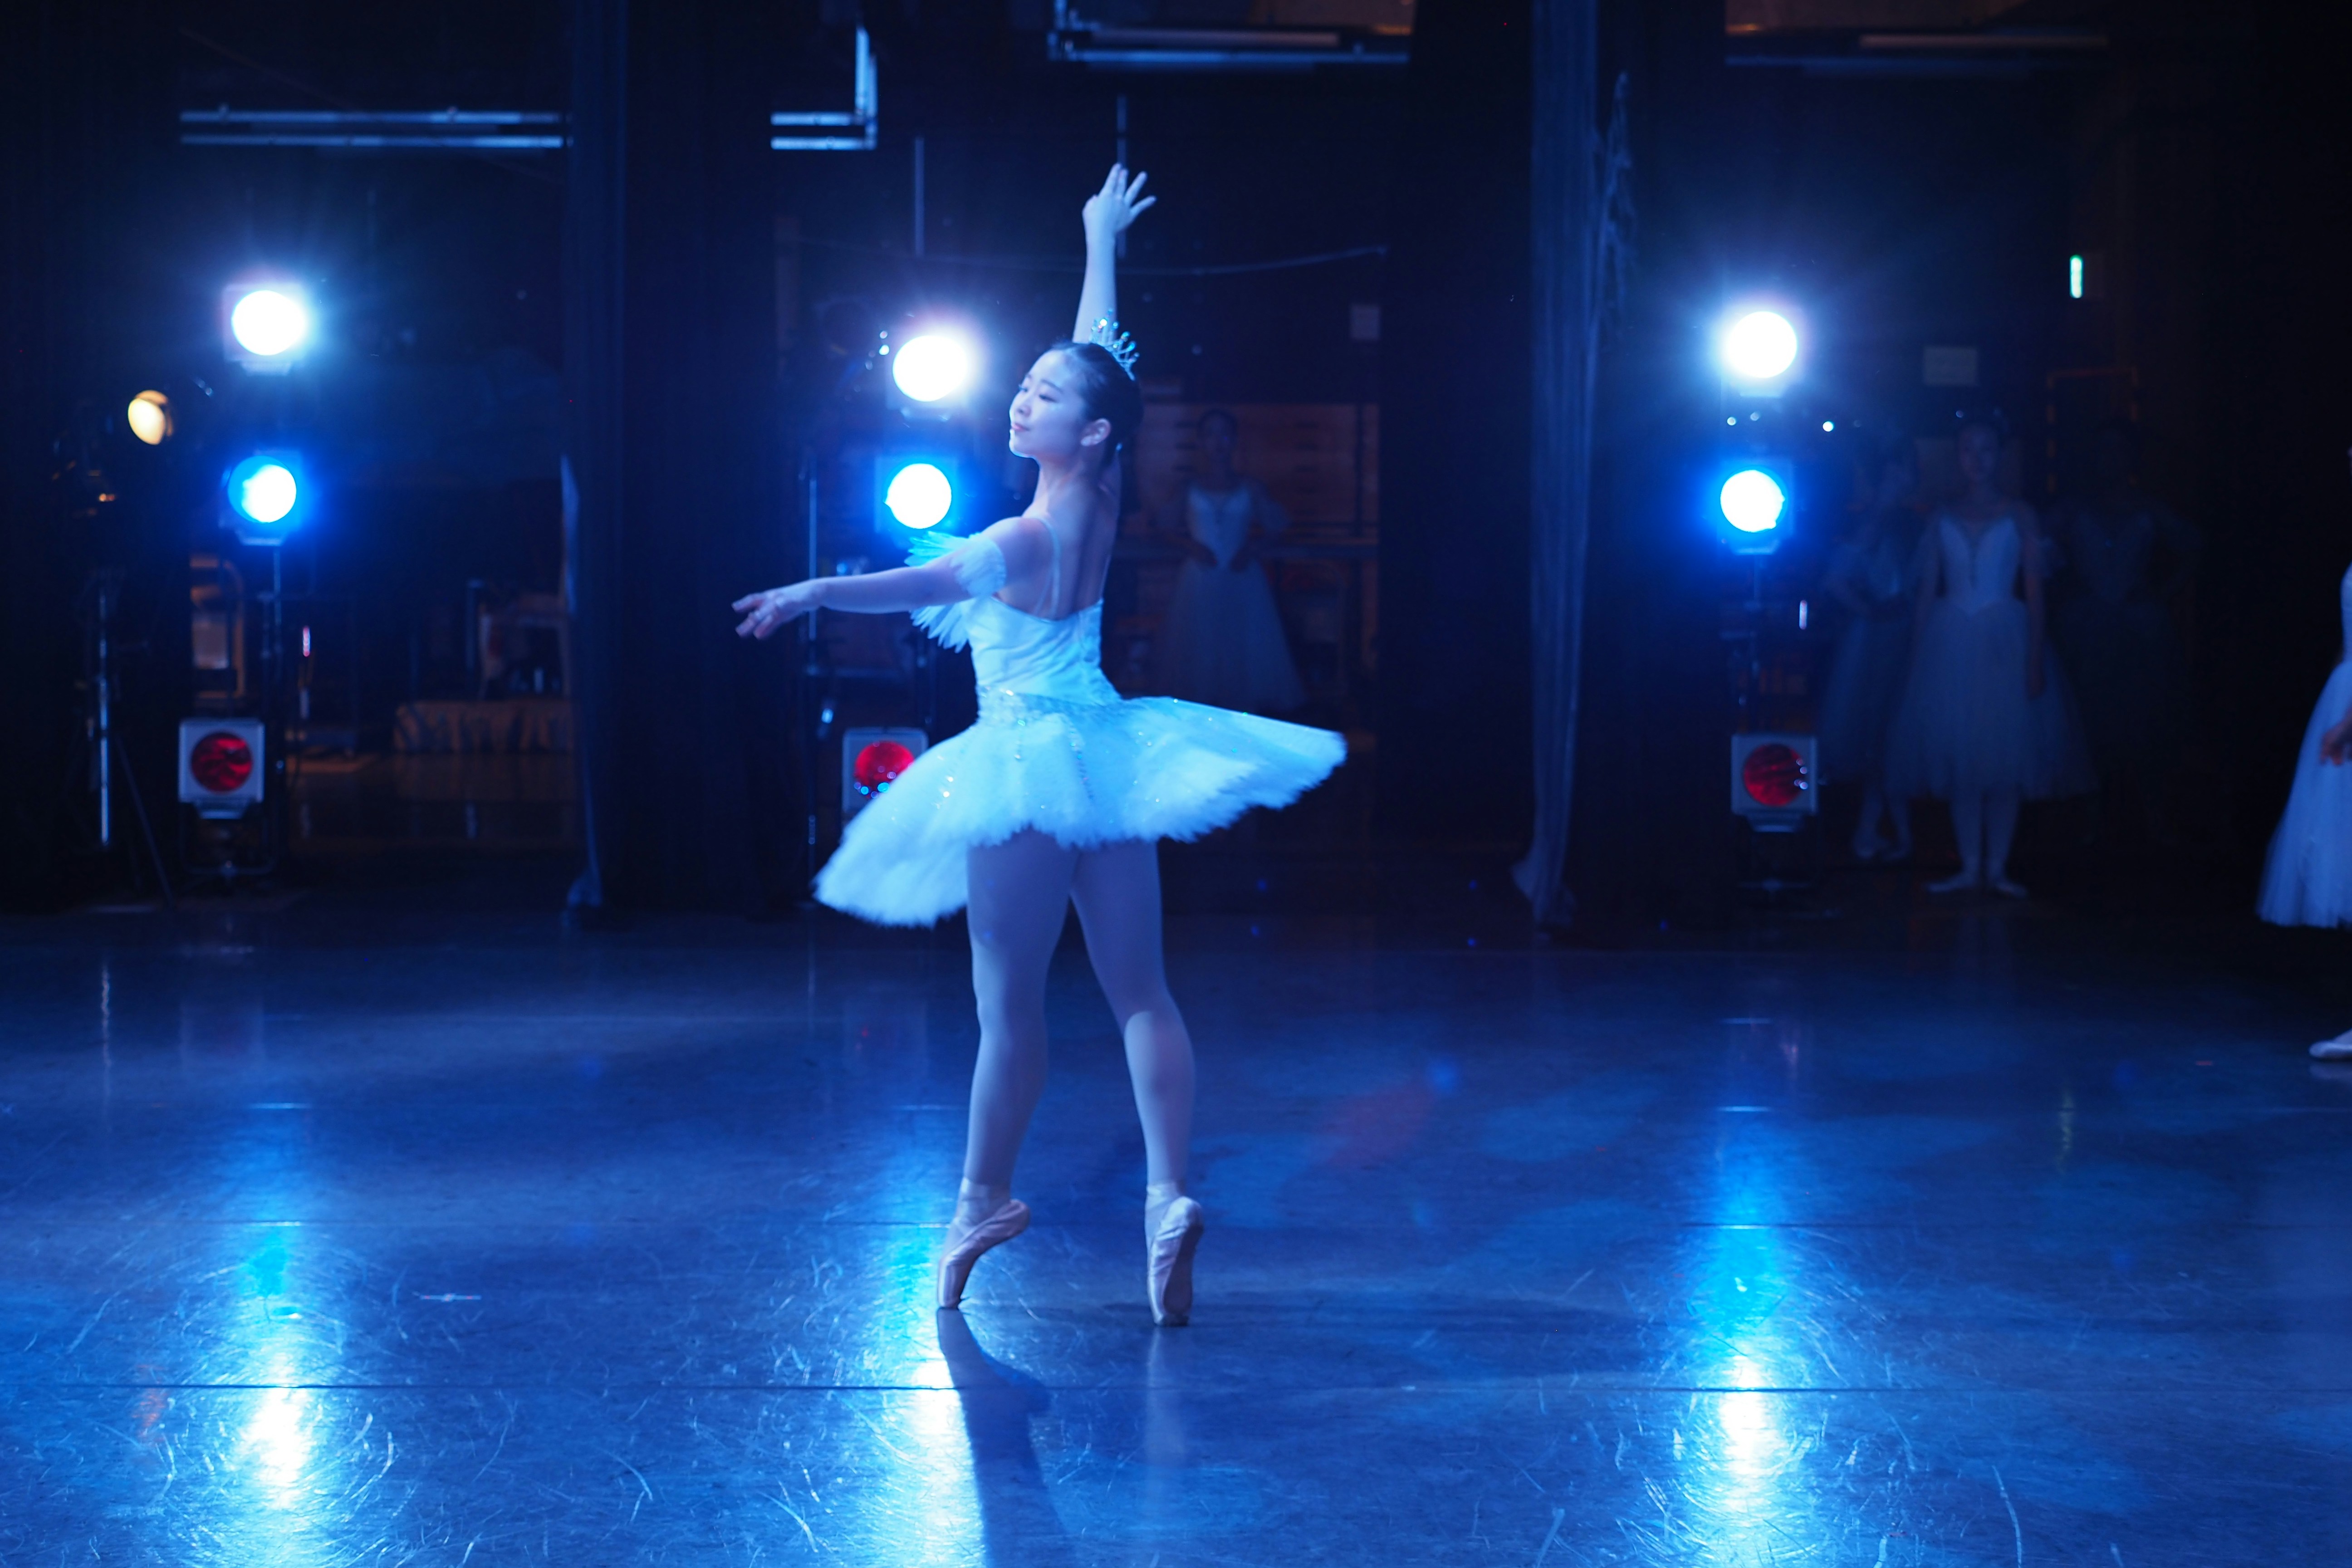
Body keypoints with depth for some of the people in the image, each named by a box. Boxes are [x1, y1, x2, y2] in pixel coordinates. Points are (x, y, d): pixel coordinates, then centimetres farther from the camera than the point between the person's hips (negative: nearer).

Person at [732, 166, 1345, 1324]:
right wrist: (1102, 239, 27)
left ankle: (984, 1200, 16)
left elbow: (922, 584, -33)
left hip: (1029, 768, -8)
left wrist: (815, 592, -43)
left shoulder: (1025, 540, -16)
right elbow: (1102, 351, 15)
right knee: (1139, 989, 3)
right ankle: (1168, 1196, -3)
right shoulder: (1102, 502, 4)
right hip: (1104, 750, 8)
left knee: (1009, 1002, 4)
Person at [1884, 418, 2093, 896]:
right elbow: (1926, 593, 9)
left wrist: (2035, 658, -9)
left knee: (2005, 755, -1)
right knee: (1959, 756, 2)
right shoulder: (1942, 520, 9)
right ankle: (1969, 867, 9)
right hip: (1951, 643, 2)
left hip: (2004, 643, -2)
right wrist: (1916, 657, 3)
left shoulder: (2020, 516, 3)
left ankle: (1997, 867, 6)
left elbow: (2034, 592, -1)